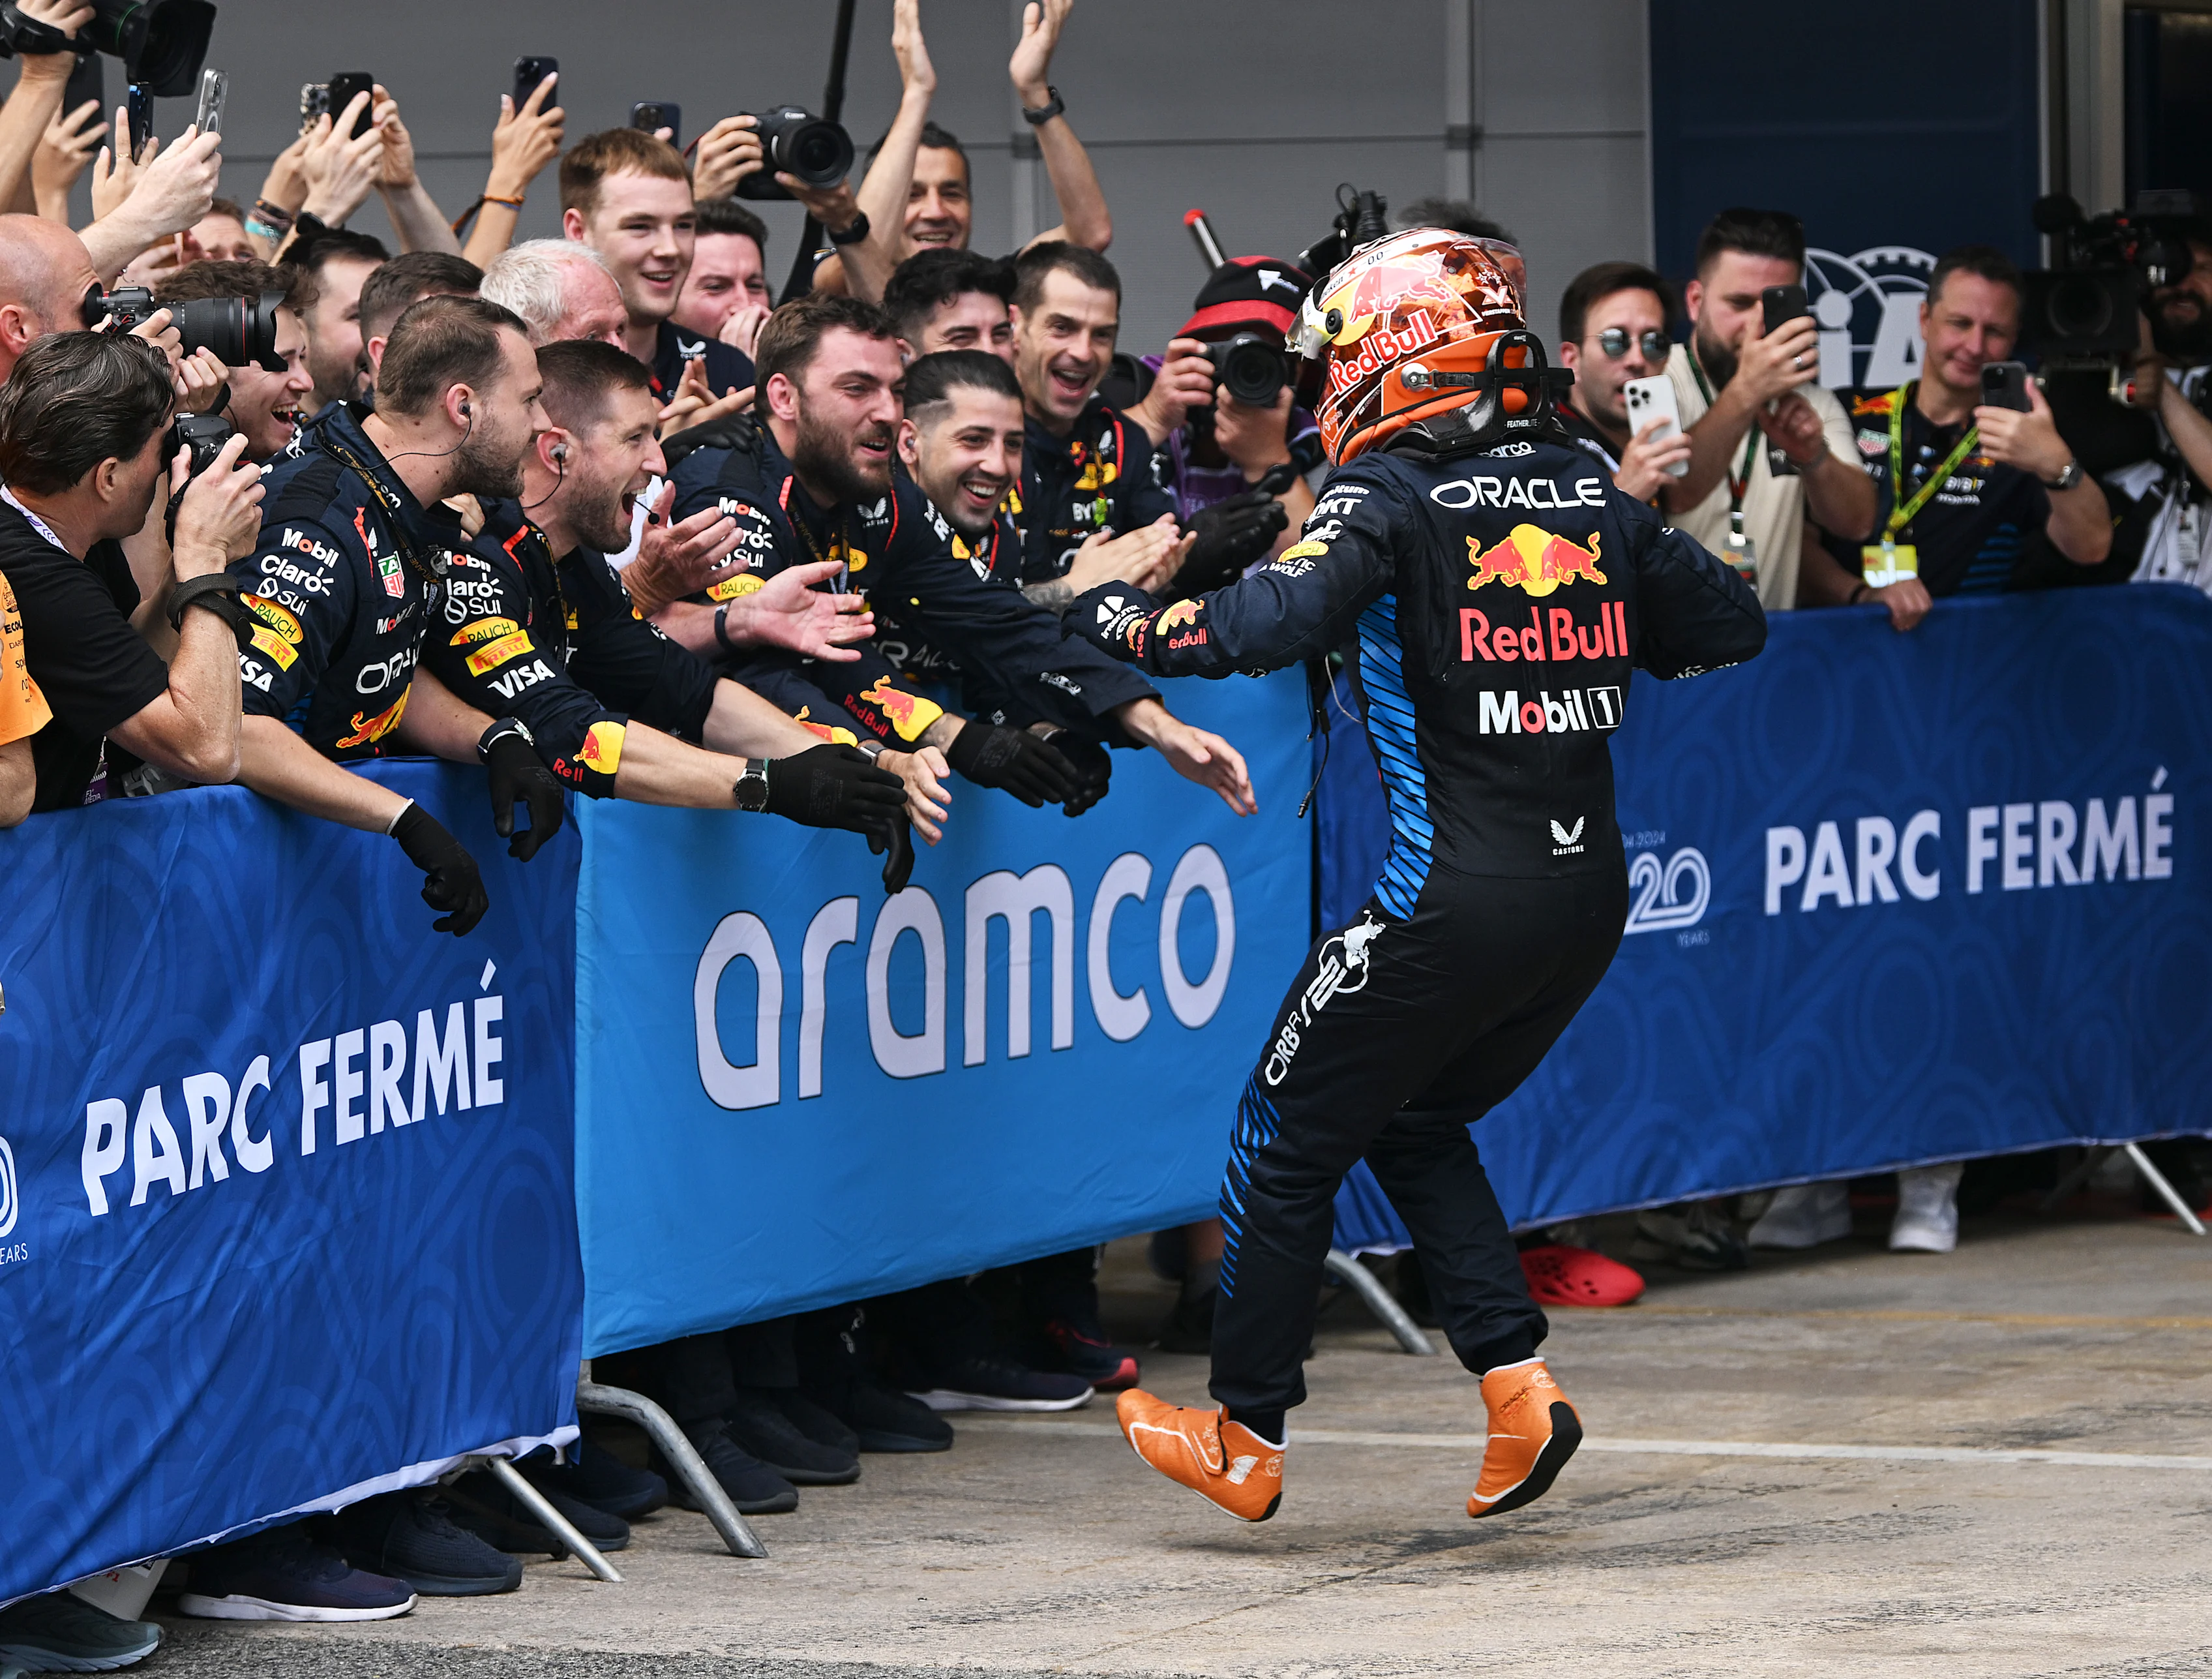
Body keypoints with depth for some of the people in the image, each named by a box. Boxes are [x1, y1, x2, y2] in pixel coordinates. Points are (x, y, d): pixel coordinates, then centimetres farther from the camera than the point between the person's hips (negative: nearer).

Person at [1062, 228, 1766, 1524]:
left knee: (1290, 1137, 12)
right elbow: (1732, 623, 18)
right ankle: (1517, 1382, 12)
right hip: (1590, 895, 7)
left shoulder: (1394, 495, -10)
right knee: (1417, 1123, 26)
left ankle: (1247, 1440, 21)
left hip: (1455, 904, -7)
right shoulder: (1591, 495, 8)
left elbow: (1273, 623, -24)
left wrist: (1116, 623, -11)